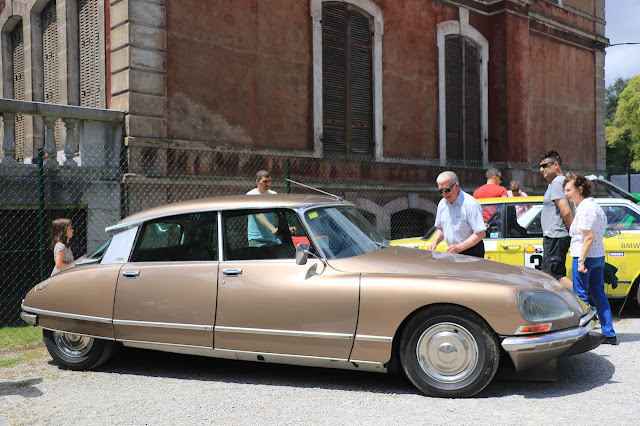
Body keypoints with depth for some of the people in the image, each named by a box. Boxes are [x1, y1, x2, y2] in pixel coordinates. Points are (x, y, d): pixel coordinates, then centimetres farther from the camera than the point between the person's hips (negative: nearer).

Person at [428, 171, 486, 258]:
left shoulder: (470, 204, -13)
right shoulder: (442, 204, 10)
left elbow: (481, 234, -17)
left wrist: (459, 247, -23)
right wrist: (435, 242, 3)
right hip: (452, 253, 6)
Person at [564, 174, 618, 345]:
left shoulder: (585, 208, -16)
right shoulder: (595, 206, 15)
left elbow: (589, 237, -21)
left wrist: (581, 260, -20)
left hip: (585, 256, -10)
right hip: (599, 256, 10)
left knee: (580, 296, -1)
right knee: (599, 294, 13)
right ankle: (609, 334, 17)